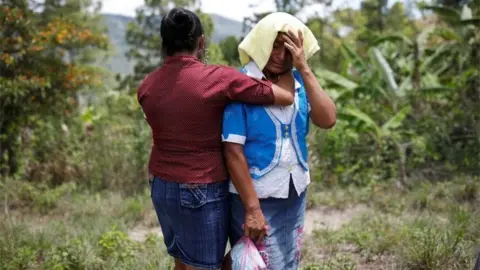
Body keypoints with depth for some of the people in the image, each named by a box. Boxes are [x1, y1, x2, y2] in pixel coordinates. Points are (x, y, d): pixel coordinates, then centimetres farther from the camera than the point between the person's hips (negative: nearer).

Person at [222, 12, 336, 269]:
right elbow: (233, 151, -17)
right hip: (255, 196, -6)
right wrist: (252, 208, -19)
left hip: (295, 194, 6)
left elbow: (328, 120, -15)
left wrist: (304, 69, -19)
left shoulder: (300, 81, 0)